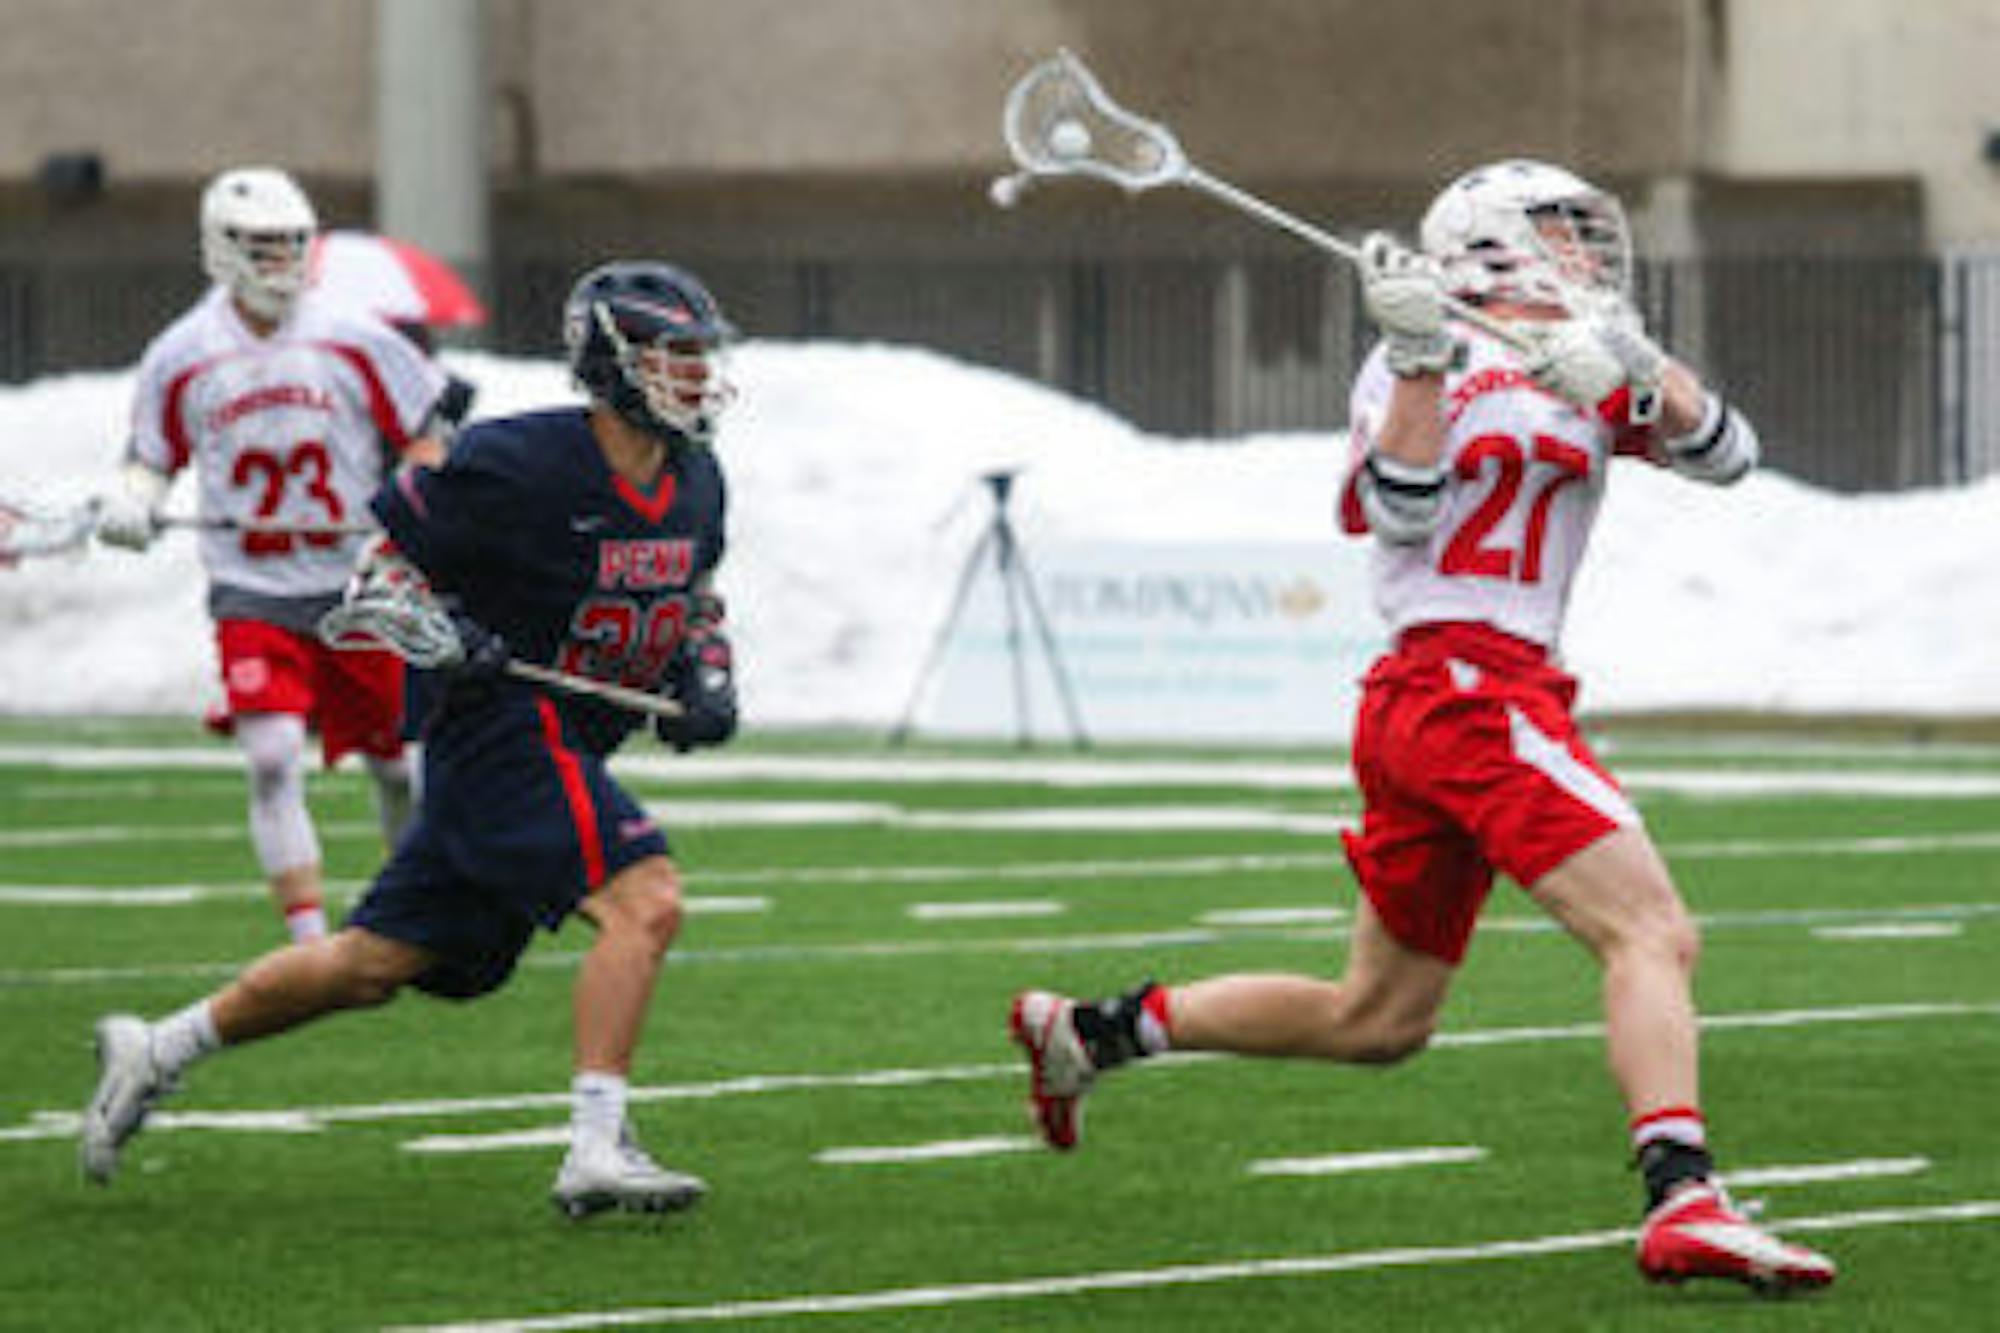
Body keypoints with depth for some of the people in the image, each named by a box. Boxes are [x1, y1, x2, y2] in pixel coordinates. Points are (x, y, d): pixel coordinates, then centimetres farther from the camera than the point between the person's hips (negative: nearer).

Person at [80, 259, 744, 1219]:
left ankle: (154, 1051, 24)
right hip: (504, 732, -8)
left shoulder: (696, 485, 8)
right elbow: (389, 554, -6)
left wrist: (709, 677, 7)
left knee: (372, 966, 11)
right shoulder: (522, 466, -16)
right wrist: (436, 632, -23)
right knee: (644, 902, -24)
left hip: (568, 749, 8)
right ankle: (596, 1151, -26)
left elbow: (695, 599, 26)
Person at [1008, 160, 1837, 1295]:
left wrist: (1639, 374, -14)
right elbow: (1401, 515, -13)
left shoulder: (1591, 377, 18)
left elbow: (1725, 454, 5)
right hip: (1466, 683, -9)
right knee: (1653, 936, -21)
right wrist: (1419, 357, -20)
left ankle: (1090, 1030, 27)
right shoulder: (1430, 371, 1)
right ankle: (1684, 1200, -35)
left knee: (1378, 1021, 17)